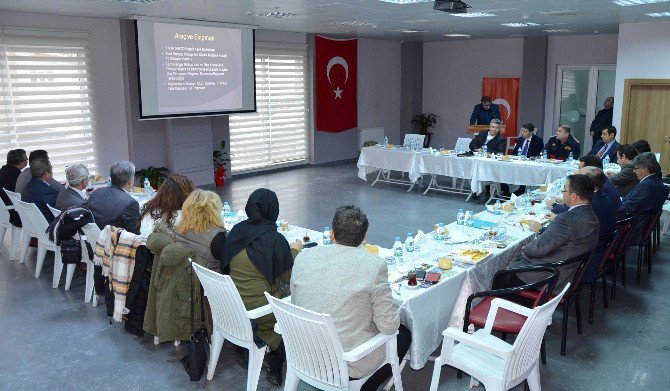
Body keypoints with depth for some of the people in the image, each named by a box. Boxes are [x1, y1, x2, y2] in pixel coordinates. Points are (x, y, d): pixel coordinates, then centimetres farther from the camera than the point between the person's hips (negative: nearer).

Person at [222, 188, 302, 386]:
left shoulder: (236, 231, -3)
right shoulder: (275, 239, -21)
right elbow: (288, 277, -13)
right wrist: (294, 251, 4)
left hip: (234, 305, 6)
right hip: (261, 309, -6)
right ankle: (276, 362, 19)